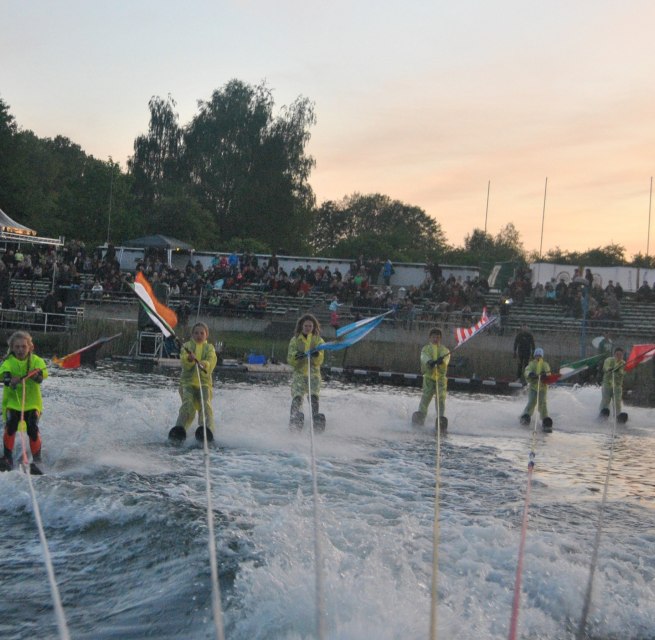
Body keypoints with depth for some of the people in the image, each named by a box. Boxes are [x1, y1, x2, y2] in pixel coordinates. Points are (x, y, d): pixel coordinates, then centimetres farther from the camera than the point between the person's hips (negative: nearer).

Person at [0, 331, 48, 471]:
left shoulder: (35, 361, -3)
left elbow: (43, 372, -20)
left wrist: (37, 374, -45)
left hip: (32, 402, 0)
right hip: (12, 402, 0)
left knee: (33, 429, -15)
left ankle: (37, 459, 2)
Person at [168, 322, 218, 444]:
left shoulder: (209, 348, 15)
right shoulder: (187, 346, 14)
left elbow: (211, 362, -7)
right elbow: (183, 362, -6)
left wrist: (203, 364, -30)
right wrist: (189, 359, -31)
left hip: (204, 383, 0)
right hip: (187, 382, 0)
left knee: (205, 405, -25)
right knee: (188, 404, -25)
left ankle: (206, 430, -43)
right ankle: (179, 430, -40)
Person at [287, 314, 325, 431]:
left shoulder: (318, 340, 13)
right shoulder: (295, 340, 13)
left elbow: (319, 361, 3)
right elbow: (290, 360, 6)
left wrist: (317, 355, -20)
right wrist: (296, 356, -16)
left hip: (314, 373, 0)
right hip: (299, 373, 0)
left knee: (313, 395, -24)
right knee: (297, 396, -20)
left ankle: (315, 416, -28)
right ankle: (295, 418, -27)